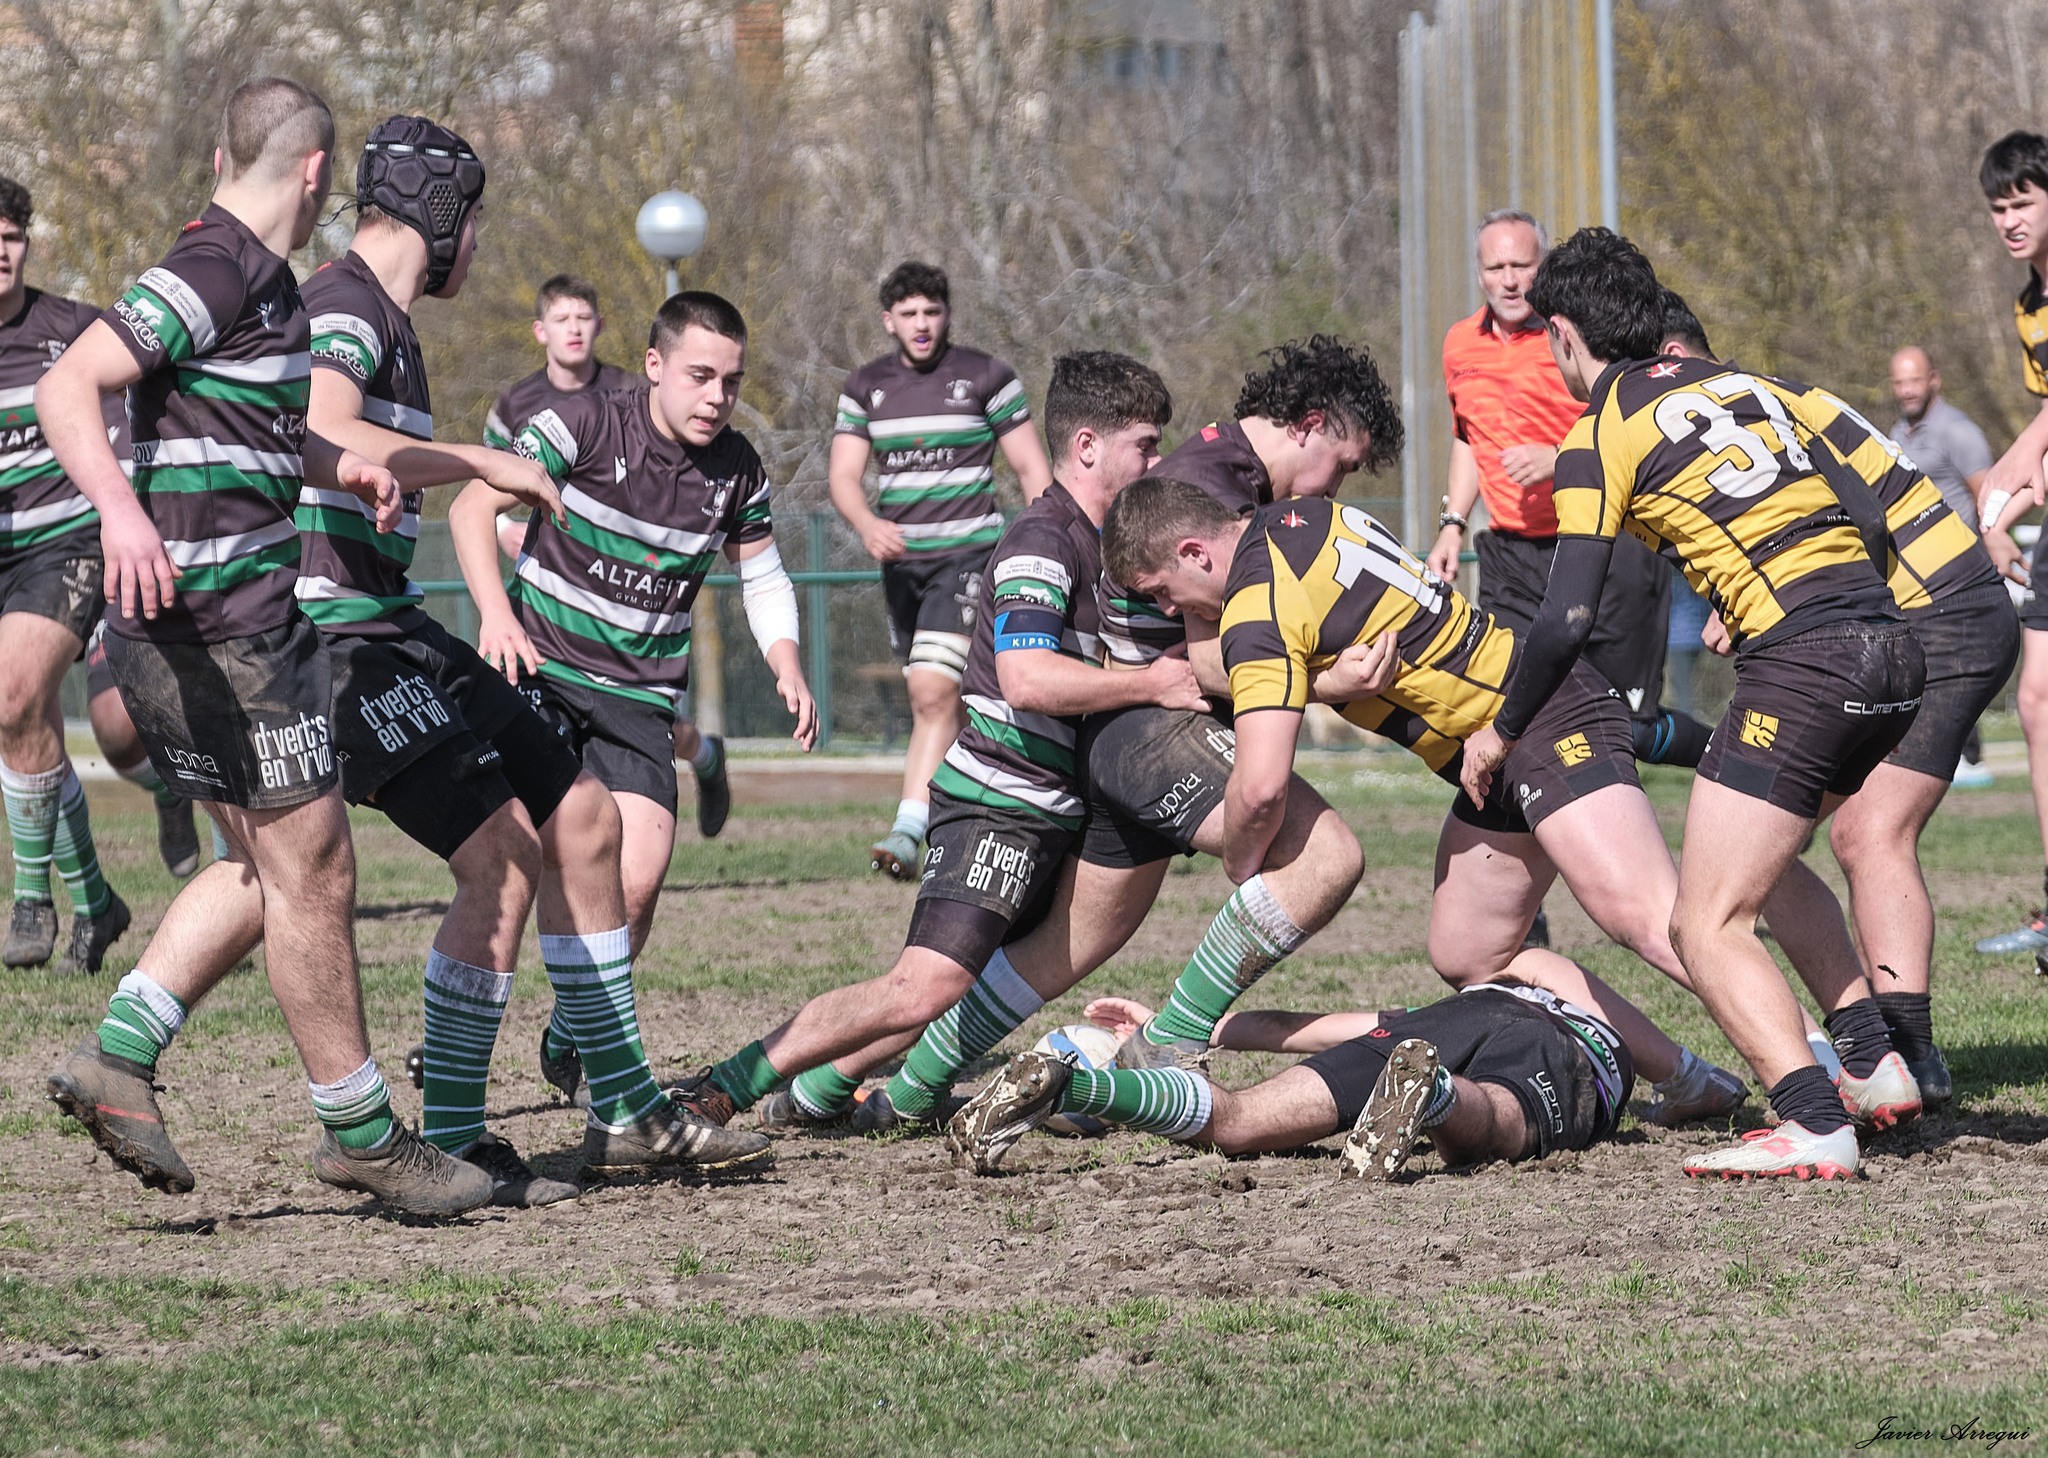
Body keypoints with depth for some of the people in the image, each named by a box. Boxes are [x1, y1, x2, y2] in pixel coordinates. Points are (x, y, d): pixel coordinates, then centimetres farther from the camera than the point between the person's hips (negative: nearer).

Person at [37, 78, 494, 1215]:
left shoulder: (258, 279, 16)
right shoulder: (216, 272, -15)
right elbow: (65, 390, -24)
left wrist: (336, 466, 20)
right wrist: (118, 509, -39)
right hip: (218, 622, -10)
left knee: (263, 866, 15)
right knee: (309, 870, -2)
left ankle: (118, 1054, 8)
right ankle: (360, 1133, 6)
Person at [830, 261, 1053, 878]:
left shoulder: (985, 377, -2)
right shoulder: (865, 387, 9)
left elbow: (1032, 469, 1)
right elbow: (844, 474, 3)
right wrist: (867, 524, -18)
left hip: (968, 551, -5)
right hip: (901, 559, 5)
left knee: (933, 692, -21)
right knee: (947, 701, 12)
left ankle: (909, 830, -27)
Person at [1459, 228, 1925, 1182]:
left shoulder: (1601, 437, 0)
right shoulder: (1748, 384, 20)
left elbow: (1568, 620, -5)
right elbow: (1867, 516, 18)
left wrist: (1499, 733, 9)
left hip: (1801, 667, -8)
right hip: (1891, 647, 8)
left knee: (1708, 928, -6)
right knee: (1766, 869, 29)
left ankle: (1815, 1128, -21)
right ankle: (1874, 1065, 22)